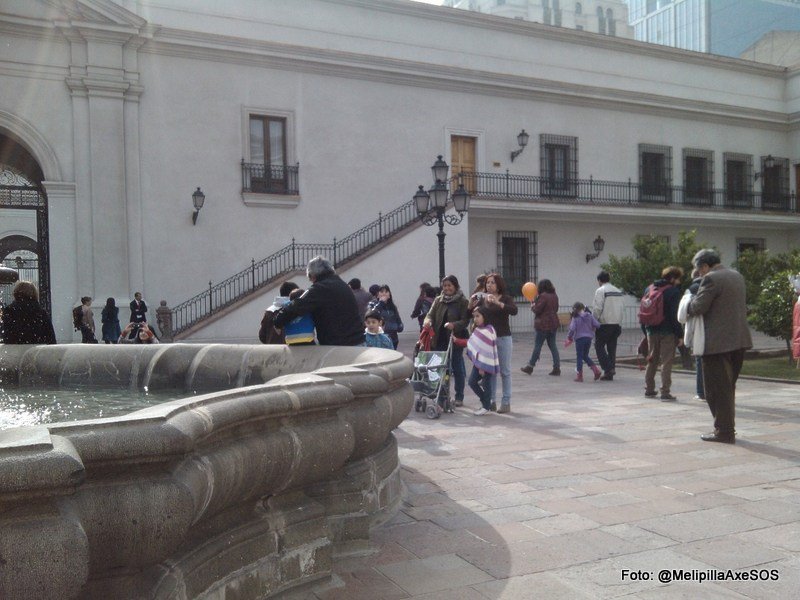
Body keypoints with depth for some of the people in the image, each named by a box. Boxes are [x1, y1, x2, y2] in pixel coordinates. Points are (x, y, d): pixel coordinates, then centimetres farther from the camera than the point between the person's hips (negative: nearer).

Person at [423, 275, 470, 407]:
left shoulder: (462, 302, -2)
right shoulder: (438, 300, 11)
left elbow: (465, 321, -8)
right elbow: (430, 314, 6)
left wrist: (454, 325, -27)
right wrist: (428, 321, -17)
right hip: (440, 339, 4)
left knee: (457, 367, 4)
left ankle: (459, 397, 14)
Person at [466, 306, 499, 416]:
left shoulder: (488, 331, -19)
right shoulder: (478, 330, 8)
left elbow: (487, 350, -21)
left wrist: (482, 366, -21)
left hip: (486, 363, -9)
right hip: (478, 362, 9)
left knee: (486, 384, 3)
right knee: (472, 382, 10)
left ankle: (486, 407, 19)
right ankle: (487, 401, 25)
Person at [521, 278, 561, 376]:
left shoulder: (543, 296, -15)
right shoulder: (555, 296, 9)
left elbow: (537, 310, -16)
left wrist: (532, 306, 6)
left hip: (543, 324, -8)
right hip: (553, 323, 8)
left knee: (537, 345, 1)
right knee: (553, 345, 9)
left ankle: (530, 367, 10)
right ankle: (557, 367, 5)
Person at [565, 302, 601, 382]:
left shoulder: (575, 318, -8)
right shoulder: (590, 316, 3)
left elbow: (572, 329, -15)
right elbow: (597, 325, -2)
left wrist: (569, 338, -1)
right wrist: (592, 329, 19)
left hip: (579, 338, -4)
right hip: (589, 338, 4)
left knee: (579, 357, 4)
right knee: (585, 356, 19)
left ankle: (579, 376, 5)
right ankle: (596, 370, 7)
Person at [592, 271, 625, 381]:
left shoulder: (600, 290, -9)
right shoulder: (619, 291, 13)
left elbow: (597, 308, -15)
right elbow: (623, 307, 12)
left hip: (605, 323, -7)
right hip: (617, 323, 7)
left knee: (599, 346, 3)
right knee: (612, 348, 11)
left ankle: (608, 368, -11)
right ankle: (609, 374, 12)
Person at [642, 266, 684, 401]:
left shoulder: (649, 289, 10)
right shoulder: (673, 291, -10)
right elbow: (674, 316, -16)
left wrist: (646, 331, 15)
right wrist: (680, 334, -11)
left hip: (651, 331, 6)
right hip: (667, 332, -6)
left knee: (652, 360, 16)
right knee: (666, 362, -2)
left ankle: (649, 390, 22)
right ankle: (665, 393, -4)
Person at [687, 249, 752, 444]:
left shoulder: (711, 279, -14)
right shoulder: (737, 276, 14)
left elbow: (699, 307, -18)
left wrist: (688, 303, 3)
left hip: (718, 342, -9)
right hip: (739, 339, 9)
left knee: (717, 389, -1)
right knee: (728, 387, 18)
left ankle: (724, 431, 2)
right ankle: (728, 428, 24)